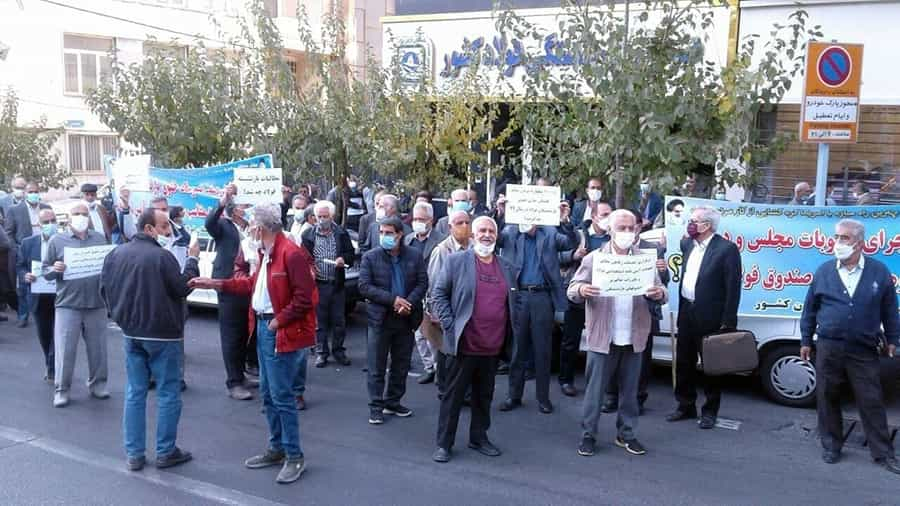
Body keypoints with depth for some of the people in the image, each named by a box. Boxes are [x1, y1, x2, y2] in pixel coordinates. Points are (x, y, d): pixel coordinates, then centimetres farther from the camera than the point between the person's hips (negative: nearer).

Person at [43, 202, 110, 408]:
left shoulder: (100, 238, 9)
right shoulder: (57, 240, 4)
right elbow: (45, 270, 6)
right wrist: (54, 269, -16)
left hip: (96, 304, 2)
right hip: (67, 305, -2)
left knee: (98, 348, 9)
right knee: (64, 350, -1)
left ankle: (97, 384, 23)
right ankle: (62, 390, 10)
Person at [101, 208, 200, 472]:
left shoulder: (116, 254, 5)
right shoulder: (161, 256, -18)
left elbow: (106, 288, 11)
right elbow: (183, 288, -14)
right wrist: (192, 259, -3)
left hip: (131, 333, 7)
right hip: (163, 335, -6)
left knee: (135, 393, 11)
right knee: (168, 393, 5)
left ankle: (133, 454, 15)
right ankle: (166, 452, 11)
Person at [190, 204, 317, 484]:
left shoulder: (292, 254, -20)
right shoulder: (265, 253, 11)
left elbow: (305, 297, -22)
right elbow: (253, 283, 20)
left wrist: (279, 320, -17)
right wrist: (215, 283, 18)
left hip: (281, 331, -10)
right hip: (263, 327, 10)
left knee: (281, 395, -4)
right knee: (268, 393, 17)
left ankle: (295, 456, 9)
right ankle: (277, 448, 30)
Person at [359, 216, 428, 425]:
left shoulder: (414, 256, 3)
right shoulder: (370, 257, -3)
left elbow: (422, 283, 1)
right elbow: (364, 287, -10)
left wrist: (409, 302, -17)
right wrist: (393, 300, -18)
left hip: (406, 319, 3)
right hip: (380, 319, -2)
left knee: (401, 365, 12)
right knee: (377, 367, 2)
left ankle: (393, 402, 26)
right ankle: (376, 407, 12)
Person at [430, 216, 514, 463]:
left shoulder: (508, 268, 11)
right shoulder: (455, 261, -2)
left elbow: (512, 304, 16)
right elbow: (439, 294, -2)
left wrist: (510, 338, 8)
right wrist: (450, 326, -10)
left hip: (492, 347, 4)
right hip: (464, 345, -4)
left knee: (484, 396, 15)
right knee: (453, 396, 5)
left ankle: (479, 438, 30)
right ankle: (444, 443, 15)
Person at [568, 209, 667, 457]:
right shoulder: (594, 258, 0)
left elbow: (660, 290, 5)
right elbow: (572, 290, -3)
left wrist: (659, 293, -19)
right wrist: (581, 290, -26)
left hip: (634, 337, 3)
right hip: (603, 337, -2)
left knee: (630, 389, 11)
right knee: (595, 389, 3)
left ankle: (626, 434, 24)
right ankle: (588, 435, 14)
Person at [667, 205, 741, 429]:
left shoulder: (726, 249, -12)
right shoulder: (687, 244, 8)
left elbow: (733, 288, -13)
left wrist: (727, 322, -15)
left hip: (710, 318, -6)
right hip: (686, 312, 6)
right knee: (683, 362, 14)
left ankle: (710, 411, 21)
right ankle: (686, 406, 28)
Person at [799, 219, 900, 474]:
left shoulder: (879, 271, 0)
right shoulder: (824, 271, 2)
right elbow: (810, 309, 8)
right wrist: (805, 341, 9)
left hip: (864, 350, -1)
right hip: (829, 348, 1)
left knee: (872, 402, 3)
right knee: (827, 399, 8)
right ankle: (831, 447, 23)